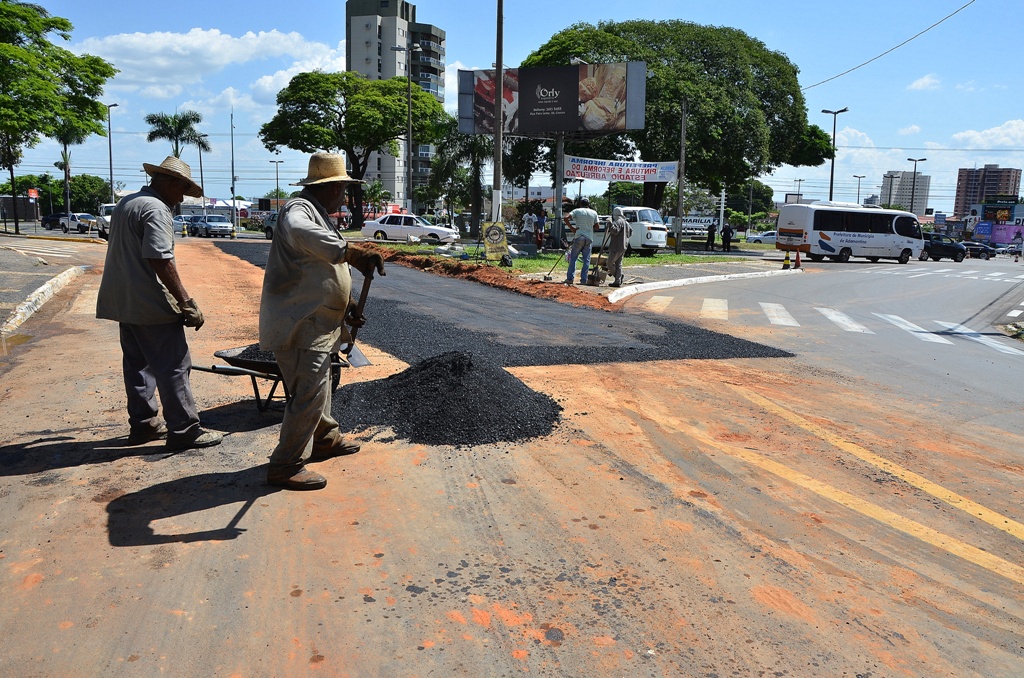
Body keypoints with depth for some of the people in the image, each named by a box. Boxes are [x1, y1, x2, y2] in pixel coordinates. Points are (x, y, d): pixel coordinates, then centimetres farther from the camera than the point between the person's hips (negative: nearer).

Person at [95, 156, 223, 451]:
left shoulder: (126, 203, 17)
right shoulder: (156, 209, -15)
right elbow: (160, 260, -24)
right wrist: (187, 303, -22)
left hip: (123, 302, 10)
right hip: (151, 304, -10)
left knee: (138, 363, 16)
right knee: (174, 366, -4)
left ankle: (143, 424, 24)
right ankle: (183, 430, -1)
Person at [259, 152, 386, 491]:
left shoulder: (316, 214, 19)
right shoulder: (298, 208, -14)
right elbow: (301, 233, -40)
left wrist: (345, 309, 18)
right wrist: (352, 253, -44)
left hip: (314, 322, 11)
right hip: (298, 324, -11)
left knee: (319, 384, 23)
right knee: (309, 393, -9)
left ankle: (325, 439, 41)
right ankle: (286, 466, 0)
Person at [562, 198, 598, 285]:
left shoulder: (577, 211, 0)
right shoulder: (594, 213, 7)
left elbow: (565, 218, -12)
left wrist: (571, 228, -5)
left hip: (579, 237, -2)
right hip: (589, 238, 2)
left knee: (573, 258, 5)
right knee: (586, 260, 6)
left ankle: (570, 278, 1)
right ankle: (583, 280, 4)